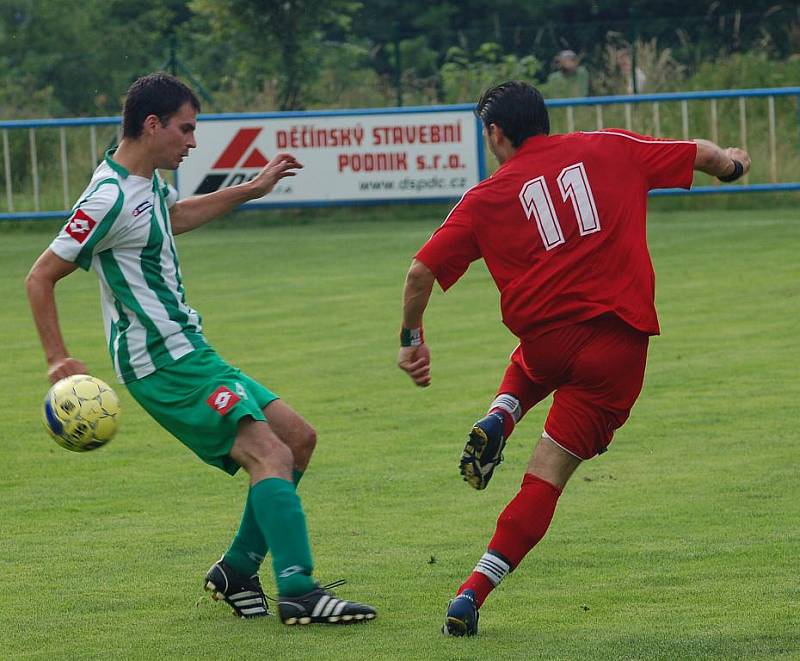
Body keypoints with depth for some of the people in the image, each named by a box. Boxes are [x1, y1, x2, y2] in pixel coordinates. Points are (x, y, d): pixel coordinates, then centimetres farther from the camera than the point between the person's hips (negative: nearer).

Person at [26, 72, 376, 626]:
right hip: (166, 365, -10)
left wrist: (253, 189, 39)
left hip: (190, 354, 10)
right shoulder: (110, 198, -17)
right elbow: (41, 276, -14)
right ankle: (299, 593, -29)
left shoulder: (148, 182, 12)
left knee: (297, 437, 12)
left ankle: (238, 570, 15)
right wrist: (59, 361, -19)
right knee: (271, 455, -21)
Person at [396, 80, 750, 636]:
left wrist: (412, 339, 18)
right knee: (546, 477, 2)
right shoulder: (610, 149, 9)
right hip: (620, 338, -1)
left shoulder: (486, 198, 8)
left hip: (543, 335, 1)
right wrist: (731, 164, 39)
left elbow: (421, 272, 4)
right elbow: (699, 154, 17)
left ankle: (499, 418, 8)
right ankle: (474, 592, -8)